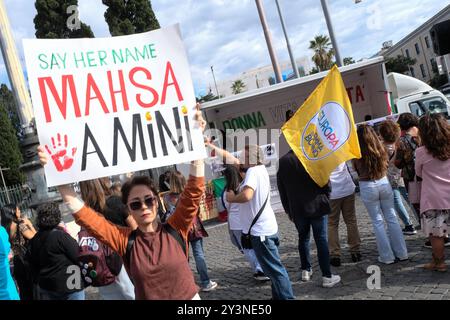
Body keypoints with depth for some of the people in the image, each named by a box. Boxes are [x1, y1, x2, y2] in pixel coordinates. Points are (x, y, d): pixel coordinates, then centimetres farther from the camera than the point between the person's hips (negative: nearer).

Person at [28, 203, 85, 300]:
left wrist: (38, 281, 24)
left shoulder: (34, 240, 2)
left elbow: (34, 265, 12)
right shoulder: (60, 235, -19)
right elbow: (79, 257, -19)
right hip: (69, 286, -6)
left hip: (45, 286, 7)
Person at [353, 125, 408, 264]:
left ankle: (387, 256, 11)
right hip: (384, 183, 3)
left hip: (367, 187, -3)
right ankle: (401, 253, 18)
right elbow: (385, 165, 11)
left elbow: (357, 170, 1)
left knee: (378, 222, 6)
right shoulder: (381, 149, -4)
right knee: (392, 218, 12)